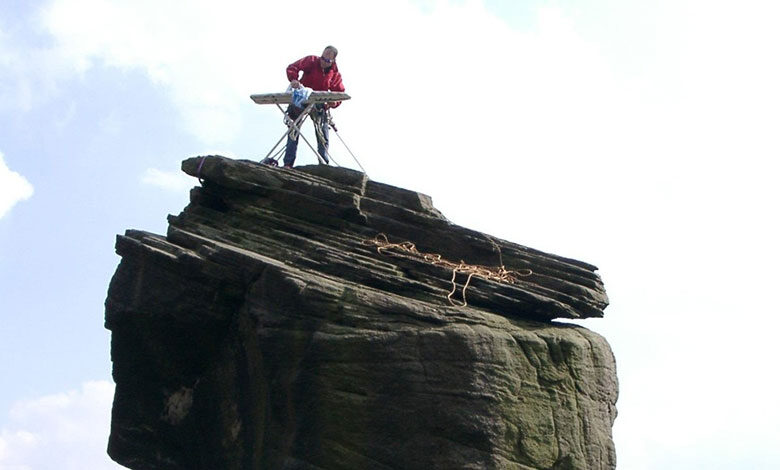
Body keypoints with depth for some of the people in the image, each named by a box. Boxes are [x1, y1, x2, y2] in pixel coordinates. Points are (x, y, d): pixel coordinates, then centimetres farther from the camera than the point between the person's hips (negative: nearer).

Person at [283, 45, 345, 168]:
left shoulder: (335, 74, -7)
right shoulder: (311, 61, -12)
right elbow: (292, 67, -17)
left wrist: (334, 102, -27)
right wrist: (293, 79, -38)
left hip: (319, 103, 1)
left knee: (323, 133, -2)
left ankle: (324, 163, 5)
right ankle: (288, 163, -3)